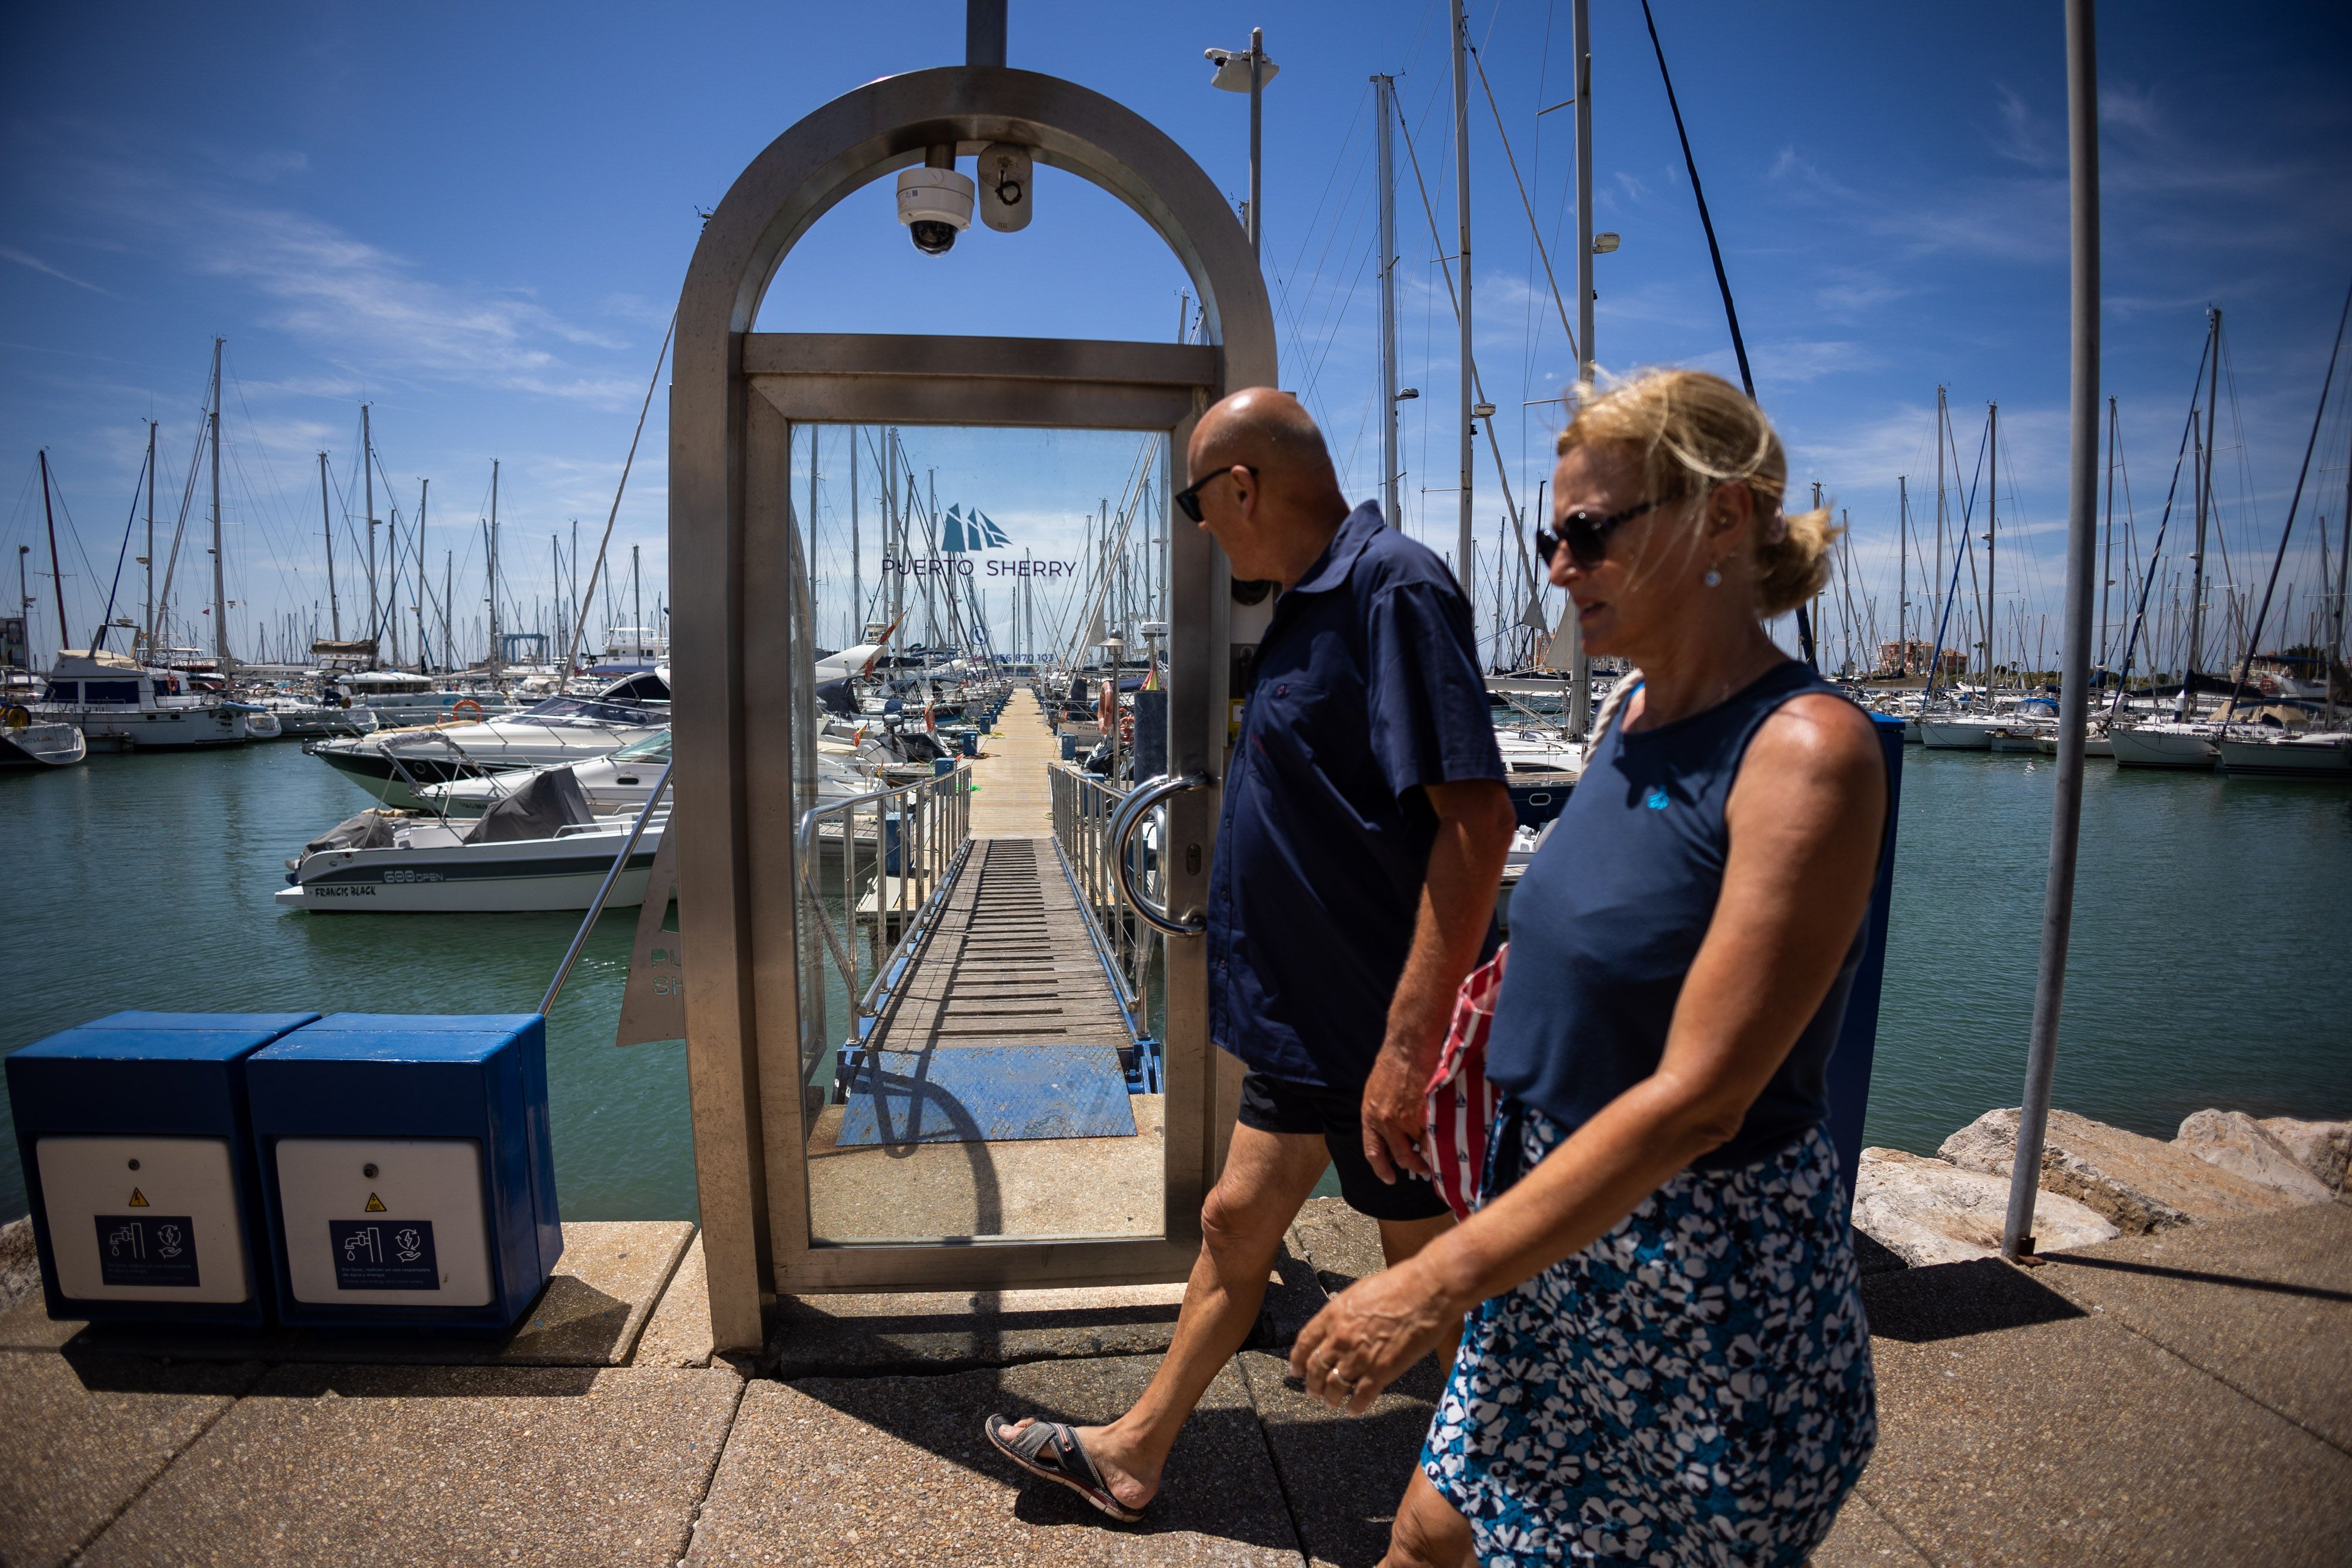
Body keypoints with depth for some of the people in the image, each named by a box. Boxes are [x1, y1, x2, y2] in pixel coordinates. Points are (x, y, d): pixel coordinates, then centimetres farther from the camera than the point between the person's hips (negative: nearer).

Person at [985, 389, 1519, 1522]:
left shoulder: (1394, 587, -20)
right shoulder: (1309, 604, 10)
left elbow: (1475, 817, -28)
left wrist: (1410, 1040, -29)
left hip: (1385, 1028, -9)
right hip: (1305, 1008, 9)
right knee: (1236, 1224, 19)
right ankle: (1131, 1456, 37)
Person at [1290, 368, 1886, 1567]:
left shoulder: (1806, 749, -23)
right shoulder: (1631, 710, 2)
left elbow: (1697, 1099, -27)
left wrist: (1438, 1283, -27)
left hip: (1708, 1285, -7)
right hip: (1564, 1232, 7)